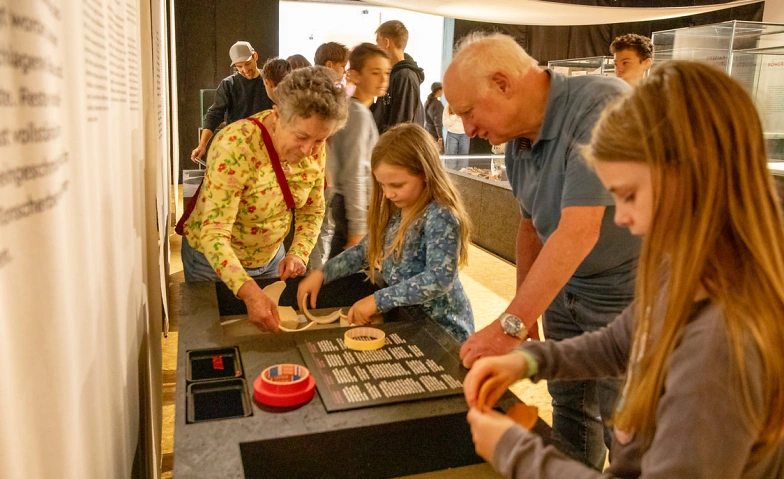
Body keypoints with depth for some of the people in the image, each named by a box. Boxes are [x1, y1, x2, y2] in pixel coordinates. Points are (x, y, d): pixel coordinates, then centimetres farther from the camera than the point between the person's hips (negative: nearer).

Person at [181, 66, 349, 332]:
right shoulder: (236, 146, -32)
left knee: (275, 338, 21)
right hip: (216, 261, -5)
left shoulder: (314, 146, -14)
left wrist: (298, 253, -19)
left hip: (271, 257, 5)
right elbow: (214, 234, -35)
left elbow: (313, 211, -1)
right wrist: (250, 293, -48)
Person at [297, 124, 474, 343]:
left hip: (441, 327, -6)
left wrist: (378, 300, -28)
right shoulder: (394, 210, 3)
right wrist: (321, 274, 1)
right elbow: (365, 250, 12)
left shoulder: (440, 216, -20)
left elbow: (439, 279, -28)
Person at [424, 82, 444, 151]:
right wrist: (440, 137, -20)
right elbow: (437, 121, -19)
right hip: (434, 134, -9)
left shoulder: (427, 102, 10)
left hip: (427, 131, 9)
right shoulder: (437, 104, -14)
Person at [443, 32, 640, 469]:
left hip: (627, 290, -7)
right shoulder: (516, 139, -1)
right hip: (563, 288, 7)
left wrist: (511, 325, -29)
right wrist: (523, 313, 11)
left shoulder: (601, 104, -25)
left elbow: (579, 232, -31)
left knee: (622, 426, 4)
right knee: (569, 409, 17)